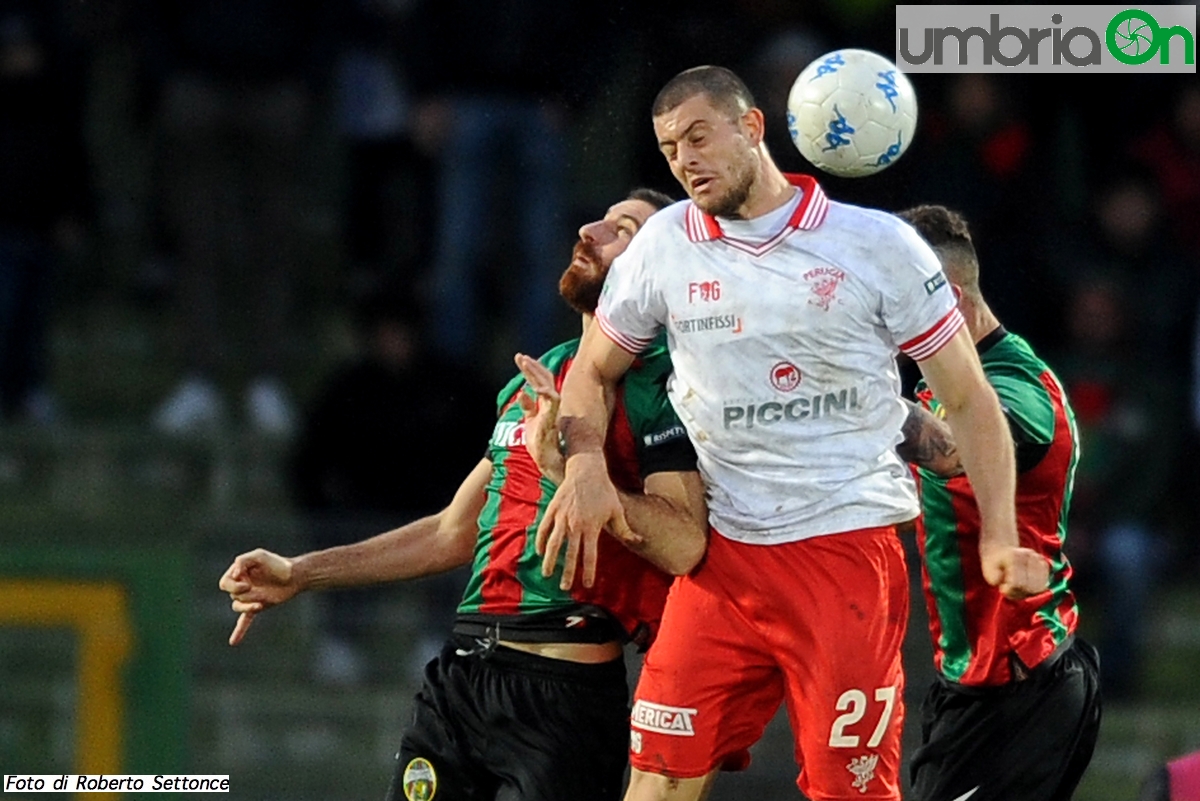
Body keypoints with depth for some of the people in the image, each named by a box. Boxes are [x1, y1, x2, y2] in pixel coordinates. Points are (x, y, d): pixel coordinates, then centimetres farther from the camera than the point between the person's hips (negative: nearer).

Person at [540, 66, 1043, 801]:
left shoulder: (877, 245, -2)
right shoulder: (666, 245, 8)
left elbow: (969, 400, 2)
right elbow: (596, 372, 22)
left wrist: (1000, 538, -9)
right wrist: (585, 464, 1)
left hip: (848, 551, -3)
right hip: (720, 559, 3)